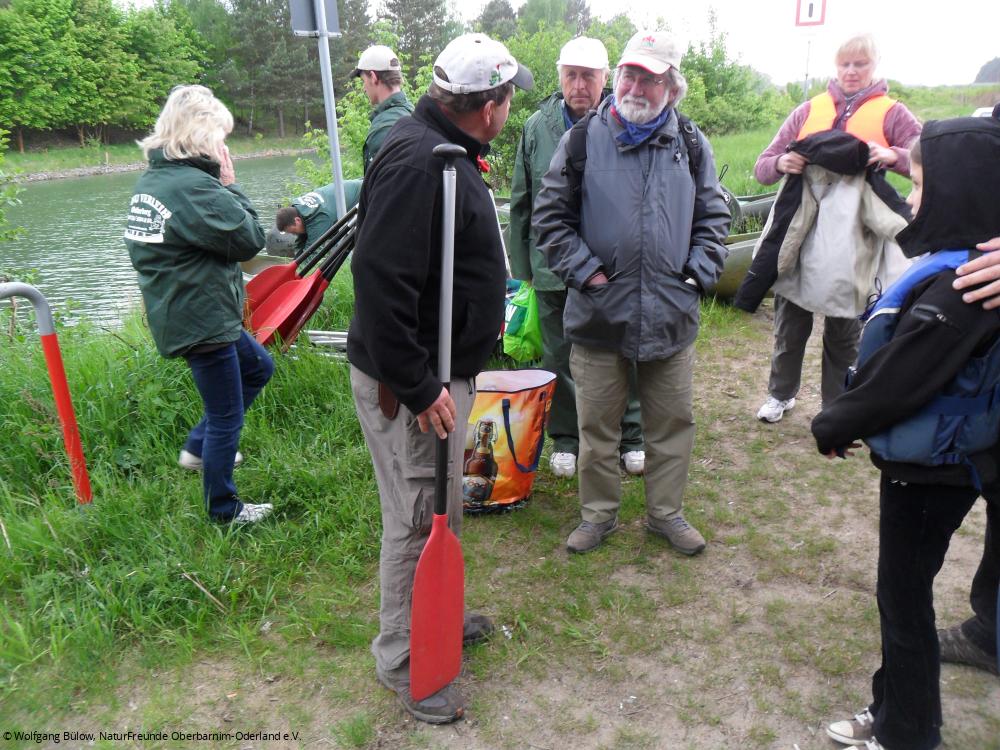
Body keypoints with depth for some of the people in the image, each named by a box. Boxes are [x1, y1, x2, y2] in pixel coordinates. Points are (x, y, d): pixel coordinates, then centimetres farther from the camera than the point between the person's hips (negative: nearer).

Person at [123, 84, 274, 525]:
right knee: (226, 417, 4)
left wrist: (221, 186, 3)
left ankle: (199, 448, 33)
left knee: (258, 367, 27)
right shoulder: (195, 187, -22)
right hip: (201, 320, -10)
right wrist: (230, 184, -9)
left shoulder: (149, 181, 8)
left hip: (178, 314, 10)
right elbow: (250, 239, -18)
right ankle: (224, 510, 21)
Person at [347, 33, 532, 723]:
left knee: (441, 508, 22)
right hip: (410, 385, -10)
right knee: (418, 522, 3)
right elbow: (379, 280, -30)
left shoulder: (446, 152, 13)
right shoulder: (417, 161, -22)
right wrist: (418, 388, -26)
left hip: (443, 368, 10)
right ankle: (404, 662, 23)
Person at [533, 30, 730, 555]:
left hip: (671, 315, 2)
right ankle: (598, 514, 29)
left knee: (672, 423, 13)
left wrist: (699, 271, 1)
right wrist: (584, 271, -7)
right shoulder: (582, 139, -1)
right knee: (597, 425, 9)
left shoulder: (691, 144, 6)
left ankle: (666, 513, 32)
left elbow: (713, 216, 14)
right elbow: (550, 216, 1)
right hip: (599, 314, -2)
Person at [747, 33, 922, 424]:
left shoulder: (891, 114, 3)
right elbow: (762, 167, 5)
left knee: (843, 335, 10)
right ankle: (780, 394, 33)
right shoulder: (809, 110, 8)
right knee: (790, 327, 12)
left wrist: (893, 156, -22)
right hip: (798, 235, 2)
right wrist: (780, 163, -18)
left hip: (849, 242, -1)